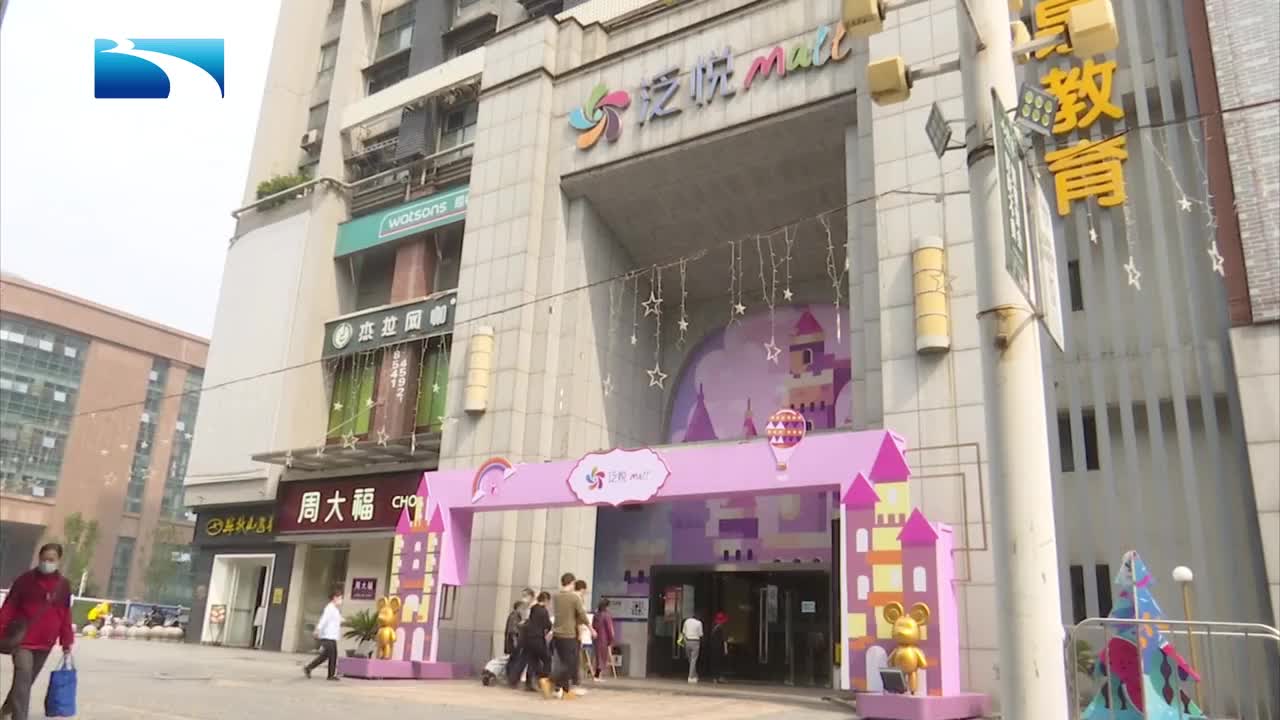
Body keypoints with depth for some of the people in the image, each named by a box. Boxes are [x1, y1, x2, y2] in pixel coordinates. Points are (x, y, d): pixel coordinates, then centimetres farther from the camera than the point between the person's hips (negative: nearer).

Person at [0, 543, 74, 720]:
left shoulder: (64, 585, 5)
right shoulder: (26, 579, -4)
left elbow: (65, 615, 8)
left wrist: (66, 642, 7)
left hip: (45, 643, 4)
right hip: (23, 639, -4)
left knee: (27, 680, 16)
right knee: (23, 678, -17)